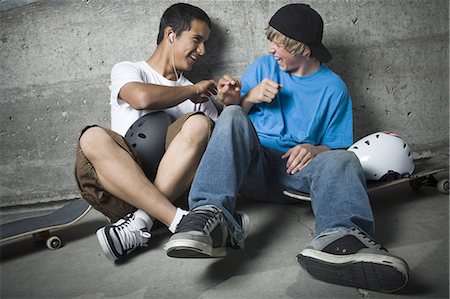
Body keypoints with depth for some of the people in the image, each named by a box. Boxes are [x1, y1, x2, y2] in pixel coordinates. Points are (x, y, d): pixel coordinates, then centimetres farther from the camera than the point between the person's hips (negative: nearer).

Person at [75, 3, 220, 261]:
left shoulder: (198, 95, 23)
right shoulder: (128, 70, 12)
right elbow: (143, 98, -13)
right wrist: (193, 90, 0)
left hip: (173, 184, 2)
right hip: (116, 182, -2)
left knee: (199, 124, -21)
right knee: (93, 138, -30)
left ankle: (141, 220, -29)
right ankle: (179, 220, -38)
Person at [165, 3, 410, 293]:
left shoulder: (333, 87, 6)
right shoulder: (263, 66, 11)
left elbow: (337, 147, 7)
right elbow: (235, 124, 12)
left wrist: (314, 150, -16)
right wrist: (248, 97, -9)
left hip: (295, 171, 0)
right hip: (252, 168, 1)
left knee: (344, 160, -29)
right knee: (232, 115, -28)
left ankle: (340, 236, -60)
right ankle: (210, 216, -48)